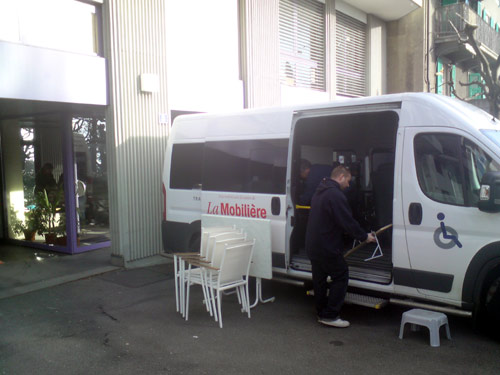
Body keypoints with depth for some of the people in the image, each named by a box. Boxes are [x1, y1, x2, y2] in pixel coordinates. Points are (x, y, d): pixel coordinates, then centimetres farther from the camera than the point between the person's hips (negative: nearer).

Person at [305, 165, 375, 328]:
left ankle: (321, 313, 25)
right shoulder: (335, 195, -18)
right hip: (327, 247, -10)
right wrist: (364, 236, -7)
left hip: (313, 245, 10)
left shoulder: (319, 192, 16)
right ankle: (330, 315, 1)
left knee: (319, 278, 16)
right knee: (341, 276, 0)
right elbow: (347, 222, -20)